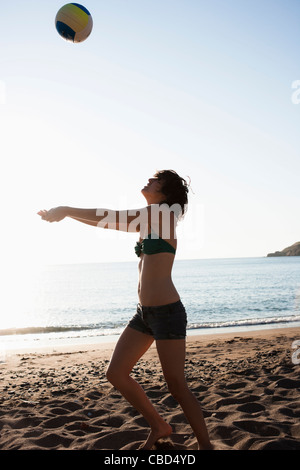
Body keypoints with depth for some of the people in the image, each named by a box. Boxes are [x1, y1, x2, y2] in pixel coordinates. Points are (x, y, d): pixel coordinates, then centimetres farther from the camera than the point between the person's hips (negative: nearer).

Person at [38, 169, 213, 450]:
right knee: (116, 374, 9)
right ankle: (159, 427, 26)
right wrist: (64, 213, 10)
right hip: (145, 312, 9)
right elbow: (107, 221, 16)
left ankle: (205, 445, 18)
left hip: (167, 313, -9)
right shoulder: (147, 219, 15)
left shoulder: (163, 213, -9)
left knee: (176, 385, -2)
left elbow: (112, 220, -12)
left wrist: (66, 210, -4)